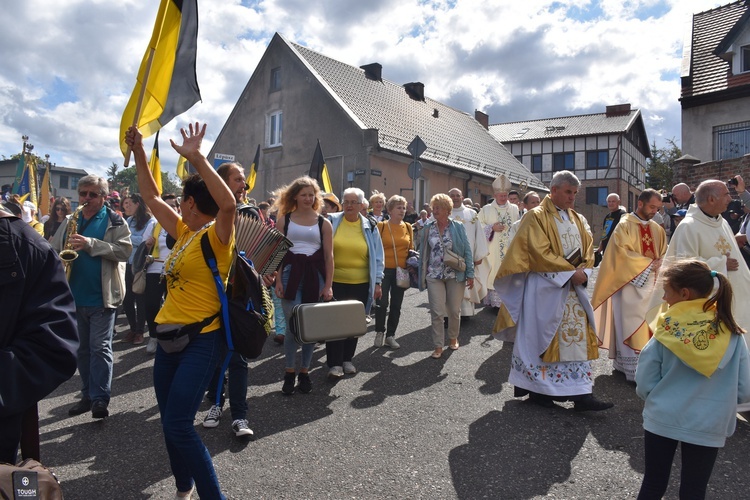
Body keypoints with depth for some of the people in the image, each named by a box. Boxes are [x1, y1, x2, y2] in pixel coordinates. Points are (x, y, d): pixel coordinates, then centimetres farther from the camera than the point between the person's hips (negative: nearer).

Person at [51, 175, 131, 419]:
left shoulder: (115, 221, -3)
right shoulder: (69, 221, 11)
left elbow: (124, 251, -15)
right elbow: (54, 250, 12)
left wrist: (90, 244, -22)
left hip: (102, 297, -5)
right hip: (75, 296, 6)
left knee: (100, 347, -4)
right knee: (82, 348, 13)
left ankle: (100, 398, 0)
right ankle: (88, 394, 23)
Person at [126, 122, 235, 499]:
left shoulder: (216, 236, -12)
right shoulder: (183, 231, 10)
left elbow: (229, 205, -34)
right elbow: (151, 196, 20)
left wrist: (196, 157, -33)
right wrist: (138, 152, 18)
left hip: (201, 339, -9)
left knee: (178, 425, -13)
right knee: (169, 422, 16)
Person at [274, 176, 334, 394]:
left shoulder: (323, 223, 5)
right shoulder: (284, 219, 6)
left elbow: (329, 255, 3)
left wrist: (328, 285, -3)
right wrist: (278, 280, -5)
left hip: (315, 276, 1)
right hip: (291, 274, -1)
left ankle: (305, 372, 17)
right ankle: (289, 372, 10)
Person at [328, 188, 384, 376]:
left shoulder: (369, 226, 3)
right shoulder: (331, 222, -2)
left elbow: (377, 257, 5)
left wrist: (378, 282, 2)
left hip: (360, 284, 2)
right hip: (335, 282, -2)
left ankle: (347, 359, 28)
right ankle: (334, 363, 9)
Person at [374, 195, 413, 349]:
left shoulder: (408, 227, 7)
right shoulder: (381, 226, -5)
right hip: (384, 270, -4)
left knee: (396, 305, 9)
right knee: (382, 303, -4)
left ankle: (390, 335, 22)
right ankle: (380, 332, 19)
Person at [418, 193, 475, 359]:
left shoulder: (458, 227, -2)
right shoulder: (427, 229, 3)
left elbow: (467, 250, -3)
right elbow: (423, 253, 8)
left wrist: (470, 274, -7)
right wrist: (422, 275, 5)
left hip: (455, 275, -1)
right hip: (434, 276, 1)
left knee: (454, 310, 10)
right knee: (436, 312, -1)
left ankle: (453, 338, 33)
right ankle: (438, 346, 9)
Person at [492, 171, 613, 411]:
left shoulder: (575, 218, 15)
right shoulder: (537, 217, -7)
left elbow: (587, 249, 14)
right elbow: (541, 252, -16)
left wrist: (583, 272, -6)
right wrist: (570, 272, -17)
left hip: (573, 286, 7)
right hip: (545, 287, -7)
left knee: (577, 337, 5)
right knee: (543, 337, 1)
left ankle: (581, 394, 10)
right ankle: (538, 389, 13)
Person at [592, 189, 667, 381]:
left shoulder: (657, 229, 12)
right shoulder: (625, 225, -6)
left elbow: (663, 254, 16)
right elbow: (623, 253, -14)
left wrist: (658, 265, -6)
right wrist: (649, 263, -14)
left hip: (650, 283, 6)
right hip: (630, 283, -6)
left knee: (647, 326, 6)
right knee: (631, 327, -5)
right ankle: (634, 370, -2)